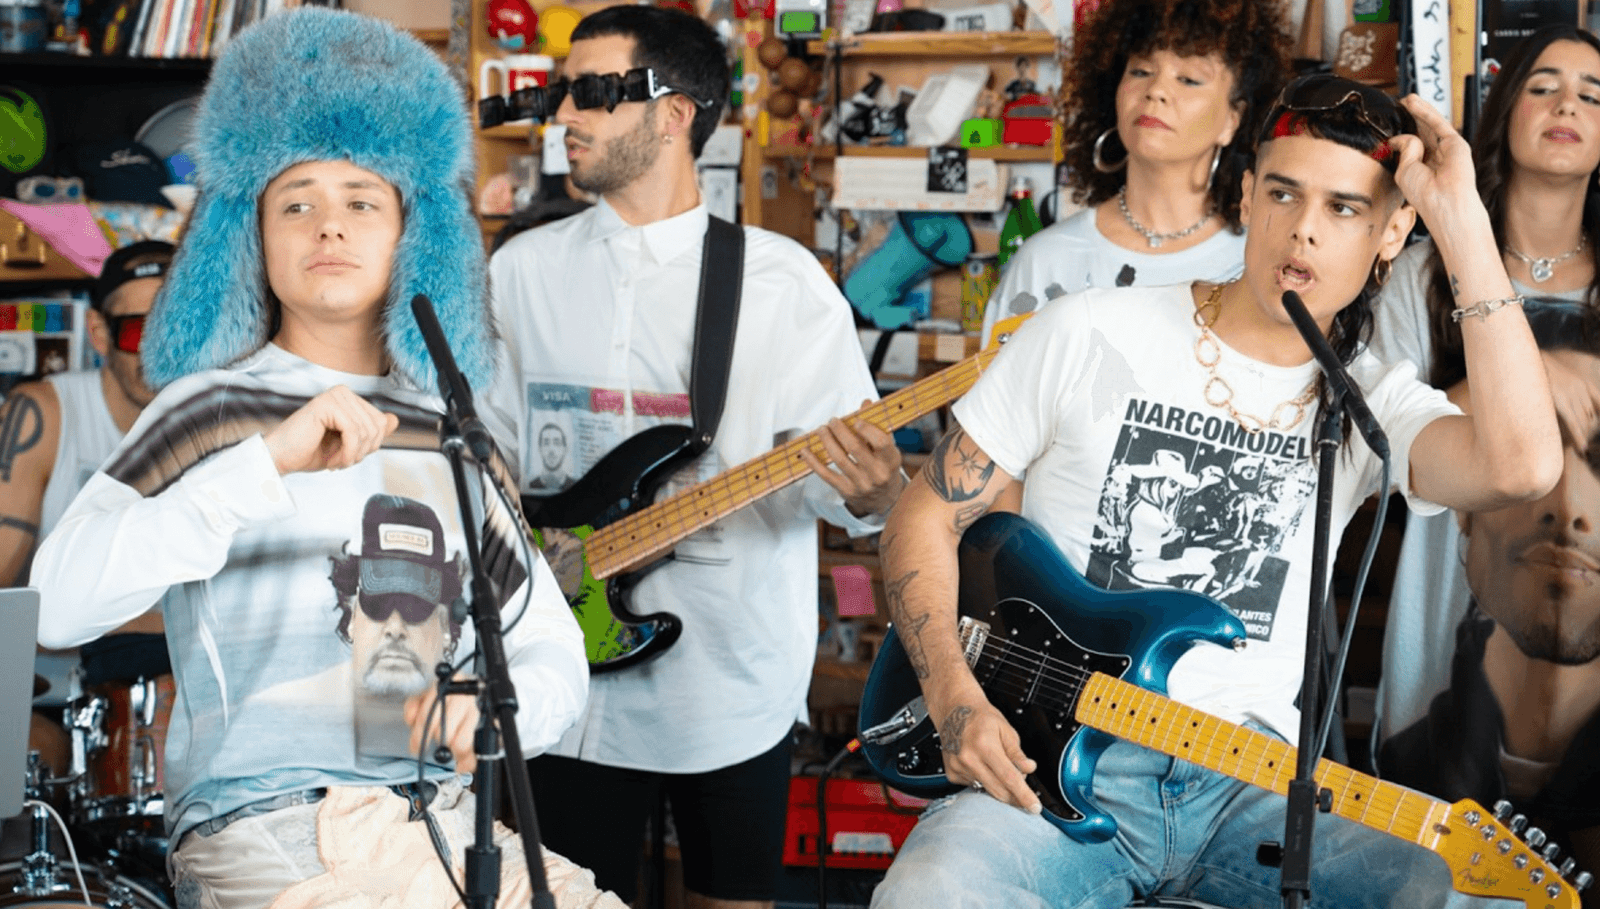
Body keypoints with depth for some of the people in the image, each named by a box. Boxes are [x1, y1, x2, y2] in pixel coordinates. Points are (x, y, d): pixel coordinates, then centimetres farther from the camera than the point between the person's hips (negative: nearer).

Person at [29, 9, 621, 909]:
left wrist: (497, 707, -7)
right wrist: (266, 463, -26)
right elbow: (53, 606, -18)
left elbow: (552, 649, 16)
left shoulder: (452, 437, 14)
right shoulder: (213, 409, -2)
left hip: (450, 826, 6)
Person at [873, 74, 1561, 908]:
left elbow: (1521, 465, -16)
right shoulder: (1088, 335, 2)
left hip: (1249, 786, 3)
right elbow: (925, 517, 6)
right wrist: (956, 703, -10)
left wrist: (1462, 221, -12)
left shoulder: (1370, 405, 7)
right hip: (1047, 761, -2)